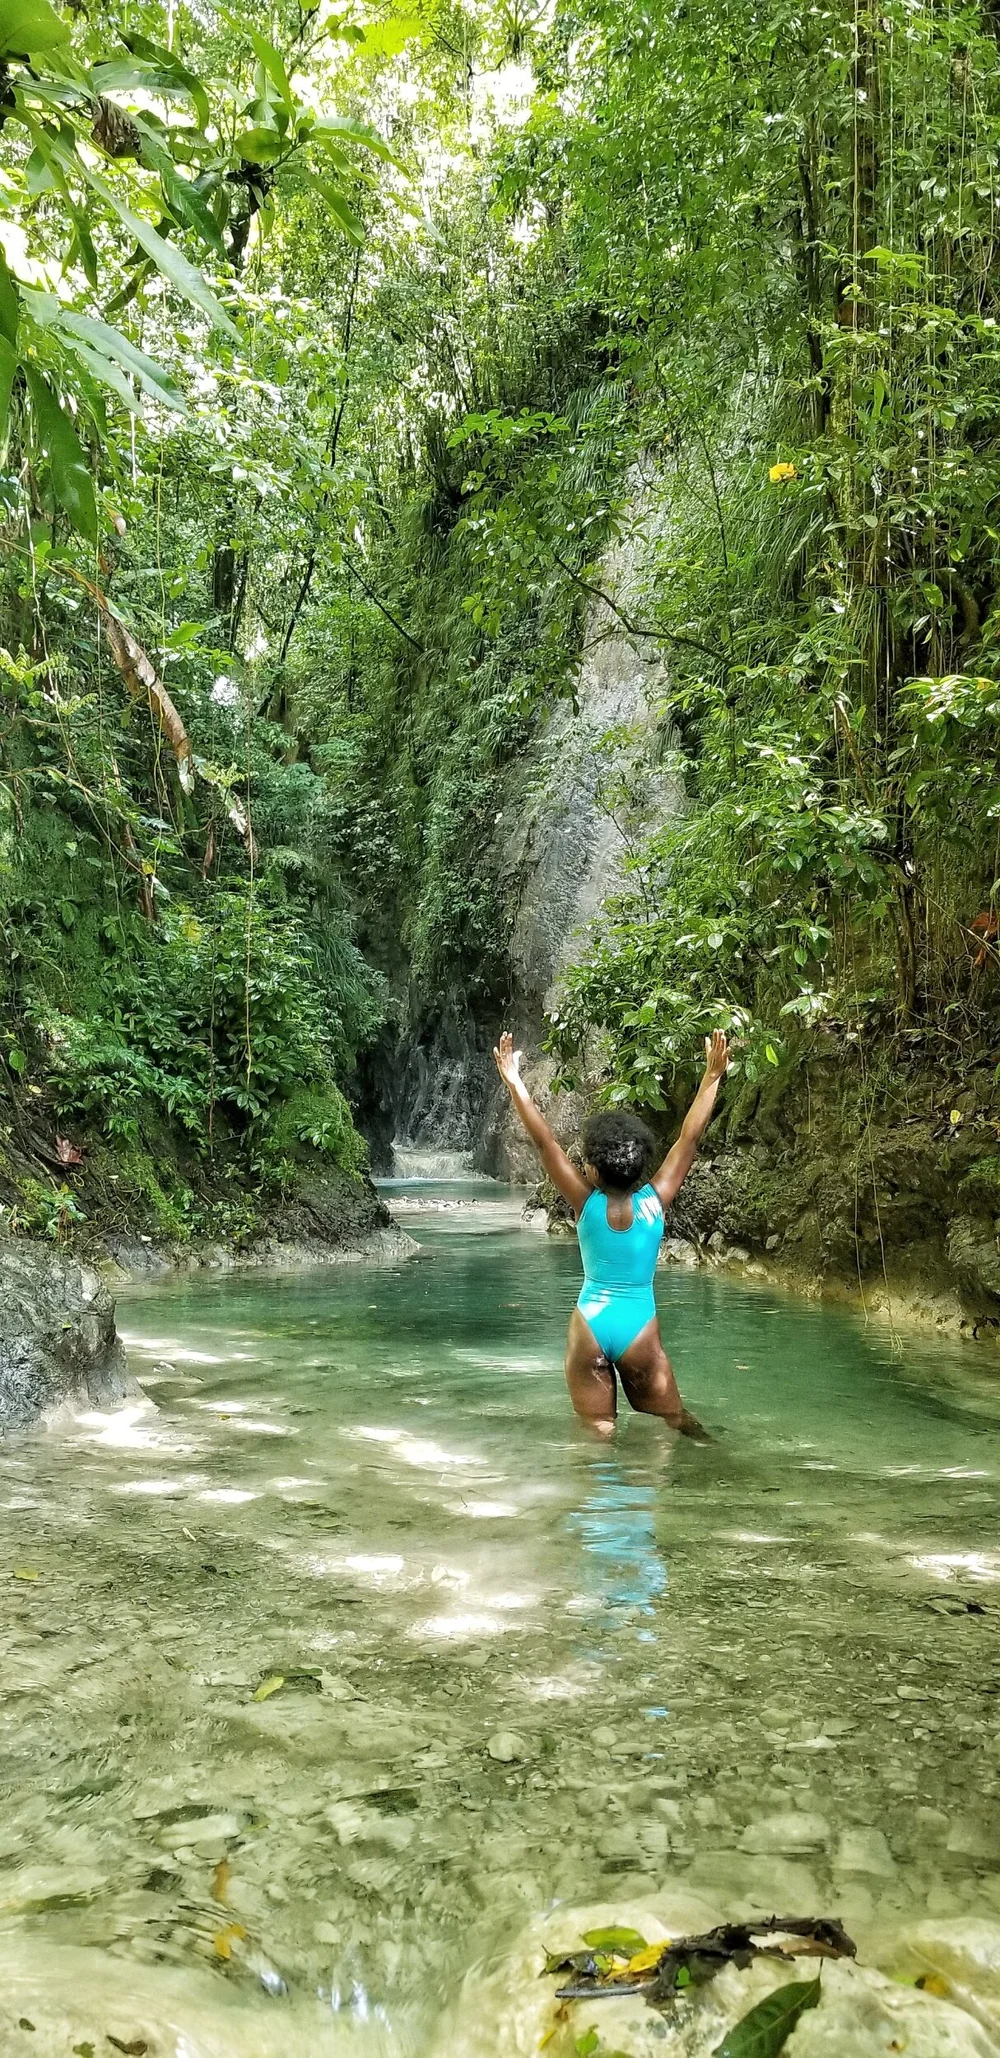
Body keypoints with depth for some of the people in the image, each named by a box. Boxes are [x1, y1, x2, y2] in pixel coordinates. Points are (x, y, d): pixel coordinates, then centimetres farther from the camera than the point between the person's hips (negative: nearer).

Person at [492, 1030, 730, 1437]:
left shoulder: (586, 1203, -8)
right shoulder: (654, 1202, -7)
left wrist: (514, 1082, -9)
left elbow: (544, 1141, -10)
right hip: (639, 1329, 0)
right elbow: (689, 1138, -5)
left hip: (590, 1327, 0)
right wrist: (712, 1075, -2)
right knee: (673, 1421, 16)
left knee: (598, 1429, 9)